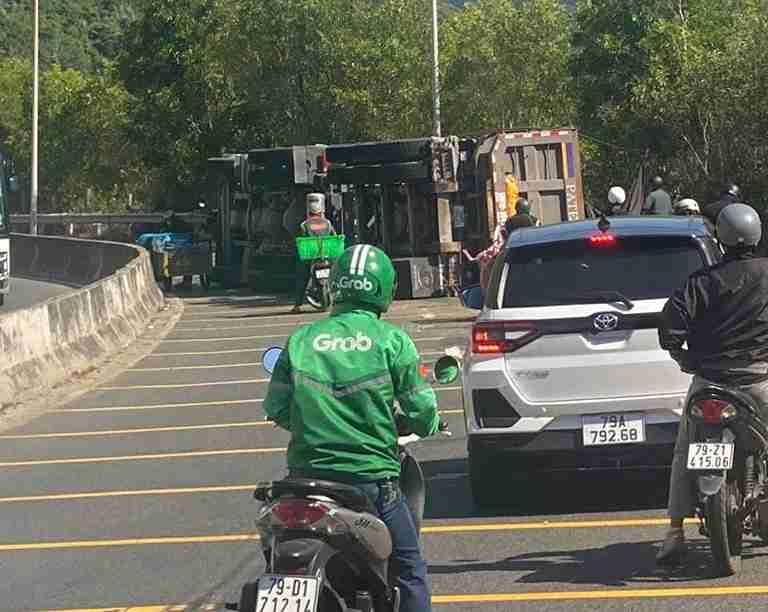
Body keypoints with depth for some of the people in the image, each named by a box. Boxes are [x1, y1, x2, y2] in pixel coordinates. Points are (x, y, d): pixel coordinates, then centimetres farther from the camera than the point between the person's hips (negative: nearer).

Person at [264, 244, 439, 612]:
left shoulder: (302, 340, 4)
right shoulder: (391, 340, -4)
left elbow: (275, 408, 3)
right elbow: (420, 408, -2)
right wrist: (428, 424, 21)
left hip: (307, 473, 3)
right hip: (371, 476, -3)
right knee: (409, 569, 10)